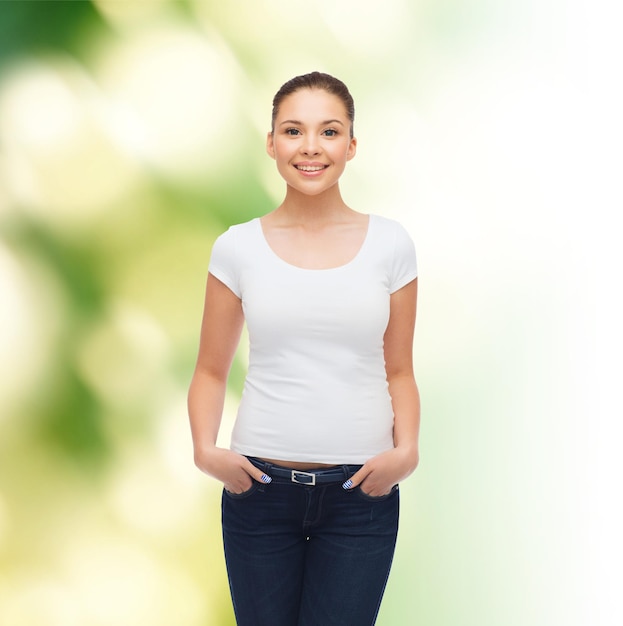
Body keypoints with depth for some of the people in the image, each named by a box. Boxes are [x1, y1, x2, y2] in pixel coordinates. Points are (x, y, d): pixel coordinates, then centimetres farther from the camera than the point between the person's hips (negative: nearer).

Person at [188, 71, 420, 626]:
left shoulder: (390, 244, 1)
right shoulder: (238, 248, 1)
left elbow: (399, 371, 6)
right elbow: (211, 370, 7)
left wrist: (406, 449, -11)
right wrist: (205, 448, -11)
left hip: (362, 489, 0)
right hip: (260, 483, 0)